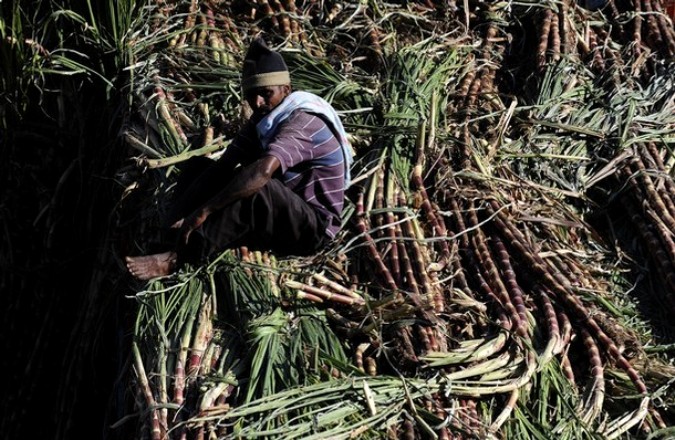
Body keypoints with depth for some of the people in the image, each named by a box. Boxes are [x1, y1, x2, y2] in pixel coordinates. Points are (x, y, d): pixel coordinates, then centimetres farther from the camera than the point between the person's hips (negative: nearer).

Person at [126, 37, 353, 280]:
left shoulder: (302, 122, -22)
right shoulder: (264, 117, 5)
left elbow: (262, 171, -40)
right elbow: (222, 166, -4)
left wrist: (203, 211, -43)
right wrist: (181, 211, -18)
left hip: (313, 227, -9)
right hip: (279, 212, 9)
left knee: (258, 188, -38)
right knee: (199, 168, 3)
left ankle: (177, 258, -36)